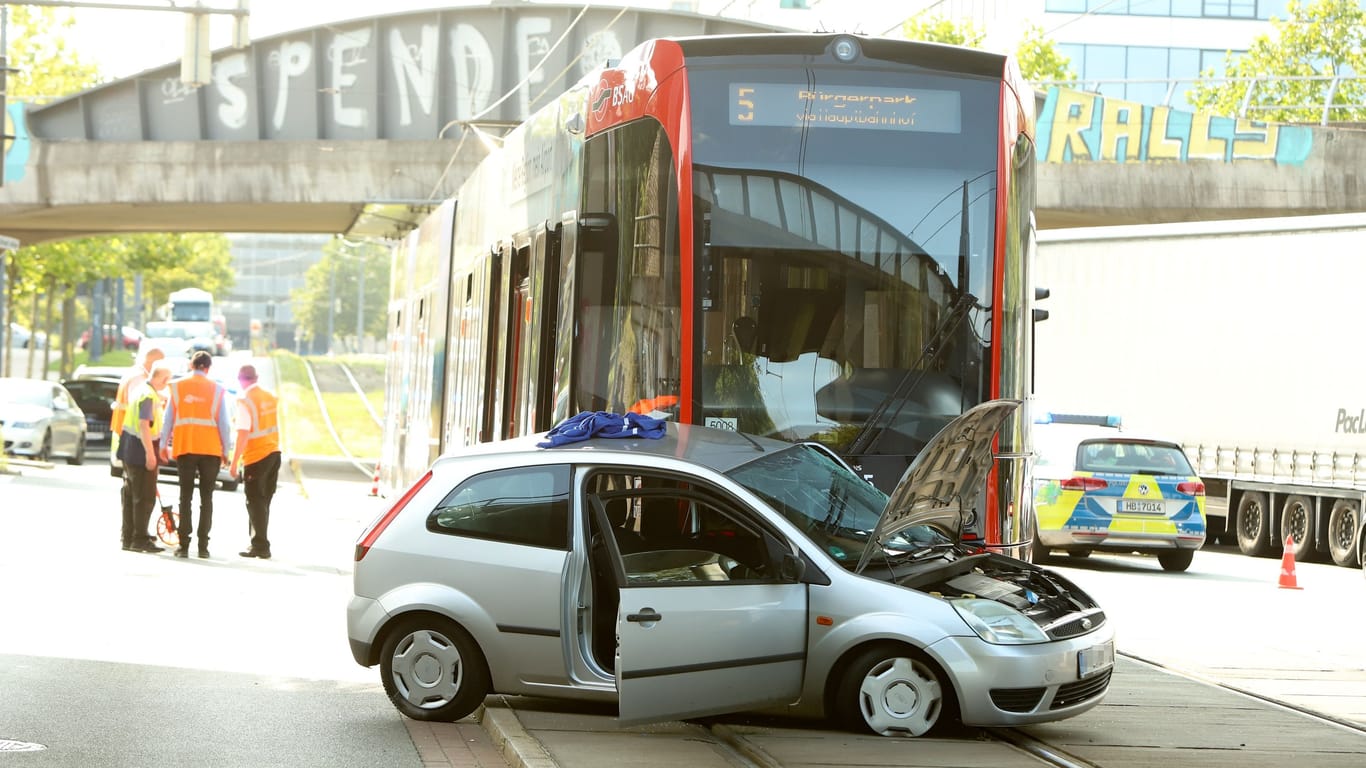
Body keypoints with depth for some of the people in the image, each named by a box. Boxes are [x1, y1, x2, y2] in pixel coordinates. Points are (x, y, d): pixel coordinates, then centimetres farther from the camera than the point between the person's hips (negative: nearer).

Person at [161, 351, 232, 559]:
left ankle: (184, 545, -3)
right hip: (210, 448, 0)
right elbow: (223, 423, 2)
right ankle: (203, 545, 0)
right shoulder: (217, 390, 2)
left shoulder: (177, 386, 4)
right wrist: (225, 450, 9)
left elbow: (168, 418, 4)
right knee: (206, 498, 4)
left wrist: (164, 445, 12)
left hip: (184, 448, 0)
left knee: (186, 496, 3)